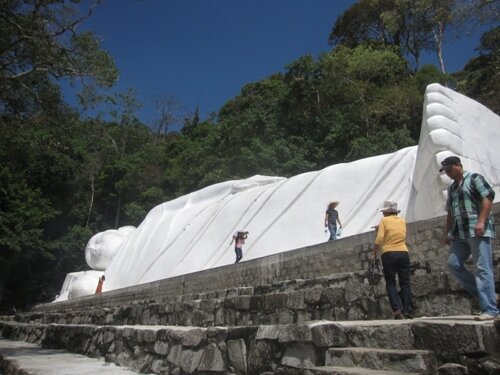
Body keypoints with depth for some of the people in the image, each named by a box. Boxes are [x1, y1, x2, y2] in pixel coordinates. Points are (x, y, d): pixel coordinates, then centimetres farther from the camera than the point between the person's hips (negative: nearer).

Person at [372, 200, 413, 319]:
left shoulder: (384, 221, 1)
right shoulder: (402, 221, 15)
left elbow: (379, 239, -10)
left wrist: (374, 252, 3)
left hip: (389, 254, -3)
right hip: (403, 253, 4)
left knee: (391, 283, 4)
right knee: (405, 283, 9)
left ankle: (397, 310, -9)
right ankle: (407, 311, 5)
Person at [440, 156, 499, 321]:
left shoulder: (474, 178, 2)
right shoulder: (451, 188, 23)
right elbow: (450, 213, 25)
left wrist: (481, 221, -20)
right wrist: (447, 232, 19)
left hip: (478, 231, -8)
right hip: (459, 234, 8)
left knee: (482, 268, -10)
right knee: (453, 264, 0)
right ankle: (485, 294, 10)